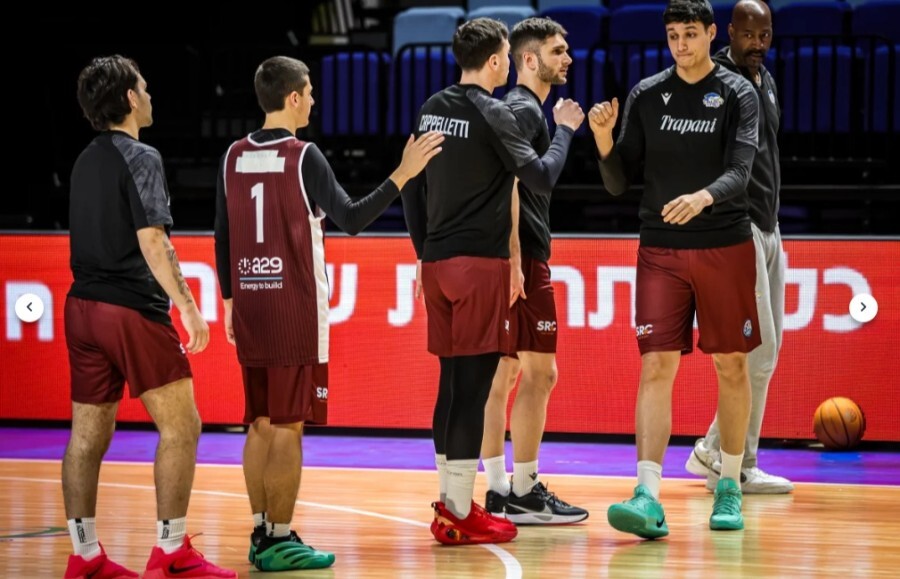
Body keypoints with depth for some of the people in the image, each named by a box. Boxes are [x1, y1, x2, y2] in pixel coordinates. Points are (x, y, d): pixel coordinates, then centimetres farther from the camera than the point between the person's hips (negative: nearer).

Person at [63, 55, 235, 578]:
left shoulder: (87, 160, 14)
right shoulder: (141, 159, -10)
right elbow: (152, 242, -18)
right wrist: (189, 308, -18)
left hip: (84, 305, 8)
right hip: (132, 309, -8)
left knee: (88, 434, 8)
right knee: (181, 425, -3)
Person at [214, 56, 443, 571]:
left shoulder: (235, 157, 8)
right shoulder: (303, 156, -10)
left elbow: (222, 237, 11)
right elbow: (352, 220, -13)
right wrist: (403, 175, -9)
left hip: (249, 306, 6)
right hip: (295, 310, -6)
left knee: (261, 423, 12)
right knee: (288, 427, -3)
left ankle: (261, 533, 15)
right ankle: (280, 541, -3)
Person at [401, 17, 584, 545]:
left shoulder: (433, 110, 11)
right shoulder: (493, 115, -11)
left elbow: (412, 188, 15)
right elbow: (541, 178, -12)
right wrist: (565, 130, 3)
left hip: (438, 263, 8)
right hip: (480, 263, -8)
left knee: (452, 382, 14)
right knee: (472, 386, -6)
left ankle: (451, 500, 19)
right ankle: (459, 516, -6)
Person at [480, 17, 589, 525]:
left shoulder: (520, 109, 19)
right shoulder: (524, 110, -11)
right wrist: (515, 260, -25)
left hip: (513, 258, 10)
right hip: (524, 255, -10)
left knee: (503, 371, 9)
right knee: (539, 372, -8)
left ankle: (499, 491, 11)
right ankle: (523, 495, -6)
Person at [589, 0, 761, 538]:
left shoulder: (738, 94, -2)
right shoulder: (646, 95, 5)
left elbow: (739, 172, -14)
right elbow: (619, 182, 6)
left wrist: (703, 197, -35)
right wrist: (603, 138, -13)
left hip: (726, 247, -1)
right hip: (661, 250, 1)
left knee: (732, 366, 7)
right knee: (656, 366, -9)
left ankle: (730, 488, 22)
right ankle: (649, 498, -17)